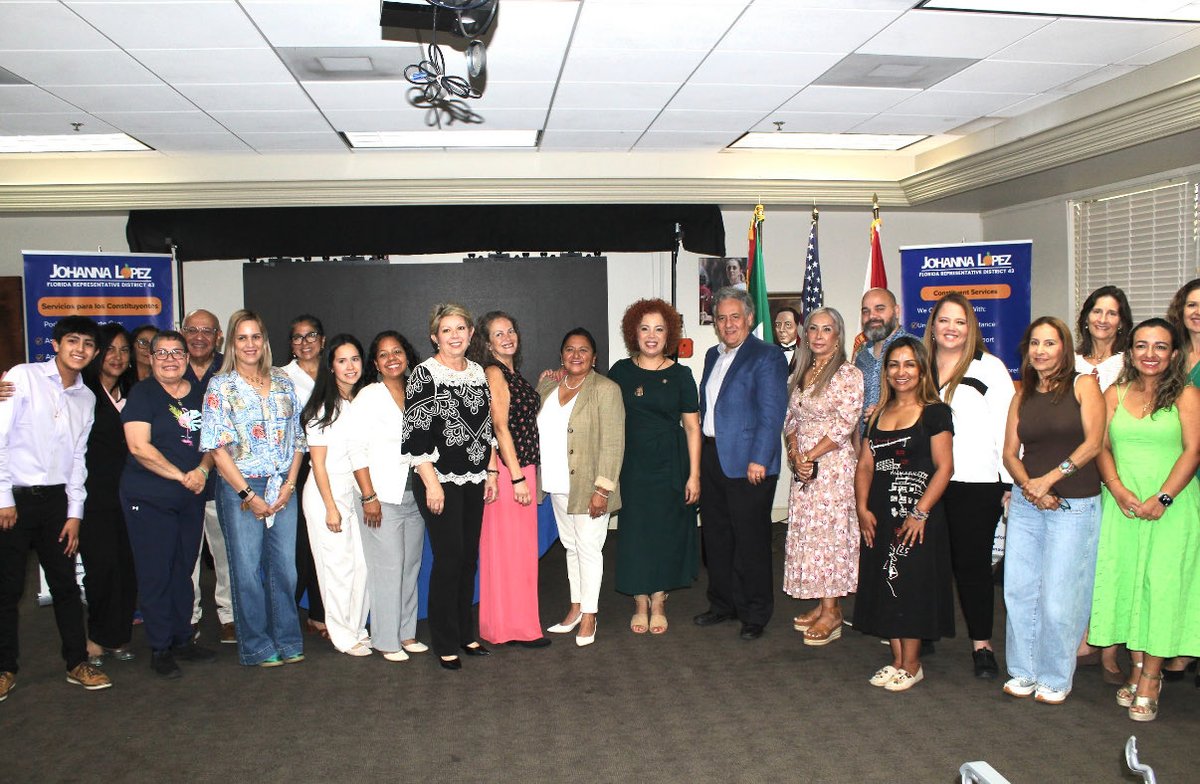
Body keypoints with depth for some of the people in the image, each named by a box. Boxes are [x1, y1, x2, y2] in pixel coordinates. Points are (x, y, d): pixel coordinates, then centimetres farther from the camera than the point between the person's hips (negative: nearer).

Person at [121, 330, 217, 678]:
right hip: (148, 497, -5)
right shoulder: (142, 394, -5)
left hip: (191, 498, 5)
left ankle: (183, 640, 24)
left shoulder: (199, 395, 10)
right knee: (155, 574, 1)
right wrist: (182, 476, -14)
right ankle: (160, 649, 11)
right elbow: (139, 446, -14)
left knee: (183, 570, 12)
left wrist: (202, 470, -7)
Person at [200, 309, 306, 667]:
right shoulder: (220, 386, -2)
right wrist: (248, 495, -12)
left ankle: (287, 641, 20)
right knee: (247, 570, 3)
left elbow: (298, 439, 10)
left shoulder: (283, 383, 9)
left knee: (285, 567, 6)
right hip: (240, 489, -3)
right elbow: (217, 447, -8)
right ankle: (257, 647, 17)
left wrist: (289, 484, -3)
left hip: (283, 488, 3)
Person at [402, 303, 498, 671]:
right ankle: (445, 644, 8)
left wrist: (491, 472, 11)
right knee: (449, 557, -4)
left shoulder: (478, 372, 10)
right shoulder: (425, 374, -9)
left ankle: (465, 634, 24)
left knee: (469, 556, 11)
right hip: (440, 480, -6)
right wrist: (431, 483, -16)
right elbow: (414, 434, -13)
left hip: (474, 480, 6)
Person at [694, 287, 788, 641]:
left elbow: (772, 413, -15)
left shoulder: (766, 356, -9)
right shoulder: (713, 356, 15)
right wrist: (699, 453, 13)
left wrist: (759, 460, -20)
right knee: (716, 537, 14)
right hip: (711, 458, 7)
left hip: (747, 463, -7)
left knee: (751, 541, 2)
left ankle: (755, 614, 15)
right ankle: (722, 604, 29)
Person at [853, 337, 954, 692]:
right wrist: (862, 508, -1)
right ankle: (897, 660, 21)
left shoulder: (935, 412, -4)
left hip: (918, 516, -6)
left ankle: (912, 665, 11)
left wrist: (920, 513, -17)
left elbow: (944, 467, -10)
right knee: (884, 586, 9)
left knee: (912, 584, -2)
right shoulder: (877, 414, 13)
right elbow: (865, 465, 11)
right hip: (880, 515, 6)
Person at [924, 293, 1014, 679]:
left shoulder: (989, 368, -2)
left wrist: (1010, 483, -8)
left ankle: (982, 644, 12)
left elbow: (1007, 428, -5)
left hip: (977, 485, -4)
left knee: (972, 562, 1)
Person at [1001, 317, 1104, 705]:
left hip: (1074, 505, -4)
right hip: (1025, 503, 4)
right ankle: (1023, 670, 18)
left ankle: (1054, 677, 12)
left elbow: (1093, 441, -9)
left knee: (1058, 594, -4)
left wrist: (1050, 478, -15)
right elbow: (1010, 453, 8)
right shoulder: (1022, 396, 12)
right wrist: (1029, 486, -10)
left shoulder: (1083, 384, 0)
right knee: (1019, 588, 4)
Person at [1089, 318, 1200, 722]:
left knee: (1162, 585, -3)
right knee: (1125, 580, 3)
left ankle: (1151, 679, 2)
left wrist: (1162, 498, -15)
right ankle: (1138, 668, 15)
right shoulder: (1115, 394, 11)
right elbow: (1101, 447, 6)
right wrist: (1118, 490, -9)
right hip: (1122, 504, 3)